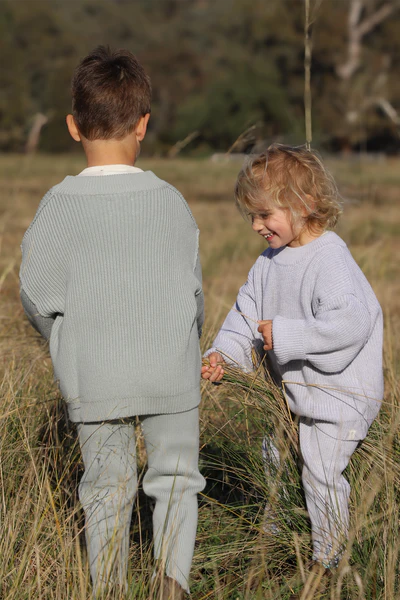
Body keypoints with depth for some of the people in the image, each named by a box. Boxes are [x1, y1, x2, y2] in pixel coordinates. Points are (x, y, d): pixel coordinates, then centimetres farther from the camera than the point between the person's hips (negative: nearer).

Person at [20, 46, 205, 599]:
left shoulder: (61, 204, -11)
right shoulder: (171, 202, -6)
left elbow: (38, 296, -7)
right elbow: (192, 290, 4)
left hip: (95, 380, 0)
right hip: (171, 374, 0)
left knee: (107, 488, 13)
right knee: (176, 477, 14)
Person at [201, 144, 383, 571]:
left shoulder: (330, 261, -25)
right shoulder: (269, 262, 3)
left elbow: (351, 323, -36)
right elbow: (246, 313, 8)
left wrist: (283, 334, -33)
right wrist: (223, 354, -11)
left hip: (336, 395, -9)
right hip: (291, 391, 9)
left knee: (320, 474, -2)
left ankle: (327, 559, 16)